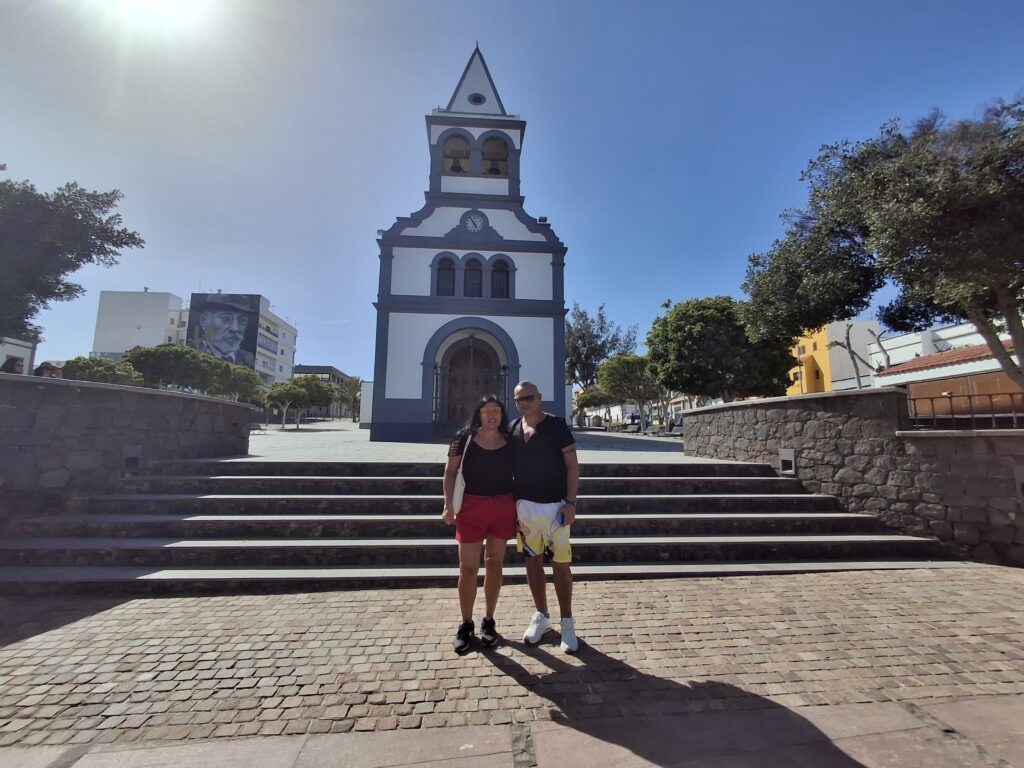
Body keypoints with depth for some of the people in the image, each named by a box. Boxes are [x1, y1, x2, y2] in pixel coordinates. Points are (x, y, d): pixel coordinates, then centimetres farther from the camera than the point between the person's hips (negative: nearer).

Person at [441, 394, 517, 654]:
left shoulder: (510, 441, 2)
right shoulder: (465, 437, -4)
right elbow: (450, 472, -1)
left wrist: (520, 509, 4)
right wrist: (448, 505, -8)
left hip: (503, 508, 2)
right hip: (471, 506, -2)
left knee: (494, 564, 13)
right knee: (468, 567, 4)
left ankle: (488, 621, 30)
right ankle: (466, 624, 23)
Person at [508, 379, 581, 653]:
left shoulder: (557, 425, -7)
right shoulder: (512, 429, 4)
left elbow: (572, 465, -7)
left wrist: (570, 502, -13)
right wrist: (510, 503, 4)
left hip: (555, 505, -4)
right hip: (524, 505, 4)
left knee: (561, 564, 2)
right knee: (533, 561, 13)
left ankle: (567, 622, 19)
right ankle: (541, 615, 31)